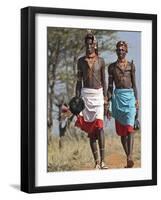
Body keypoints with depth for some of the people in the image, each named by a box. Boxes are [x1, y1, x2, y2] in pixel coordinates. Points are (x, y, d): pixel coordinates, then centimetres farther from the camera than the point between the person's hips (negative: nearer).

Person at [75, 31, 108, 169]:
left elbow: (104, 80, 9)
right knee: (90, 127, 1)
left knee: (99, 125, -16)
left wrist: (105, 96, 2)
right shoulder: (81, 61, 9)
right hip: (86, 94, 2)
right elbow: (79, 81, 11)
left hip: (98, 93, -2)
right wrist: (77, 98, 4)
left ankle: (102, 160, -19)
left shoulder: (101, 61, 6)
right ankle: (96, 161, 6)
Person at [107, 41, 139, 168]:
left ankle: (130, 156, -26)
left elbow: (134, 84, 8)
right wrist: (109, 101, 1)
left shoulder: (131, 65, 9)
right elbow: (110, 86, 10)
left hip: (129, 96, -2)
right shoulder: (112, 67, 11)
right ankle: (128, 157, 9)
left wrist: (137, 99, 1)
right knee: (121, 128, 3)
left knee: (129, 126, -16)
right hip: (117, 96, 2)